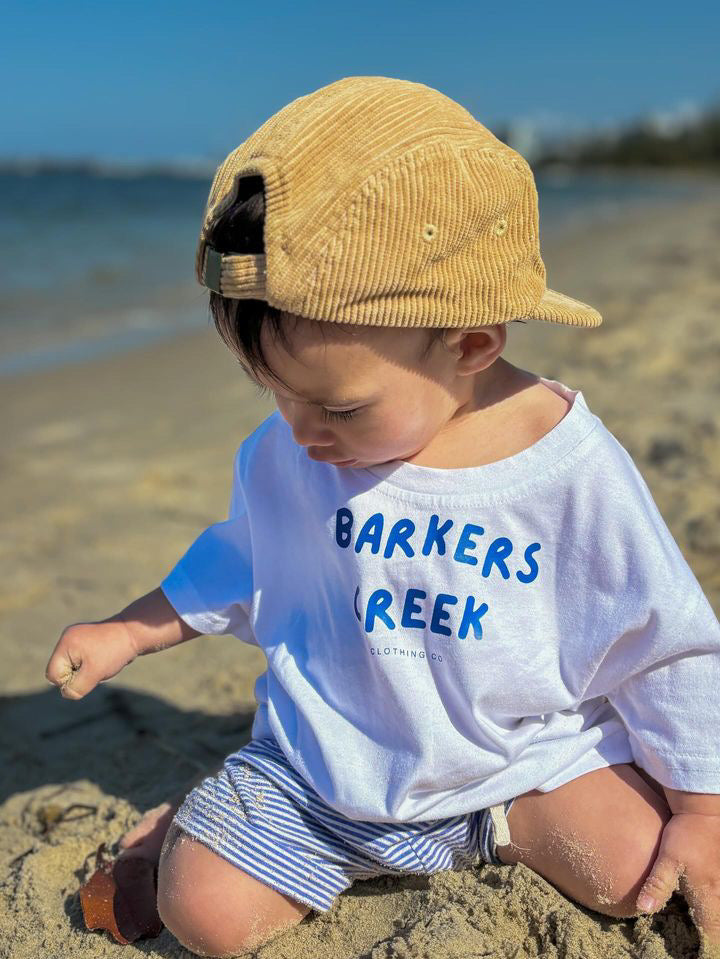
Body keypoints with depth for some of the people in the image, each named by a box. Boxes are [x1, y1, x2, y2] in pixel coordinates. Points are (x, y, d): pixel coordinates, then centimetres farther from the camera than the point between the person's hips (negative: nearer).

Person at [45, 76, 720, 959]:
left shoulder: (575, 471, -19)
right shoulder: (282, 460, -10)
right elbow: (241, 560, 11)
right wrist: (125, 634, 9)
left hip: (526, 748, 0)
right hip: (320, 768, 1)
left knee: (641, 867, -18)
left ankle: (494, 825, 8)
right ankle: (200, 819, 19)